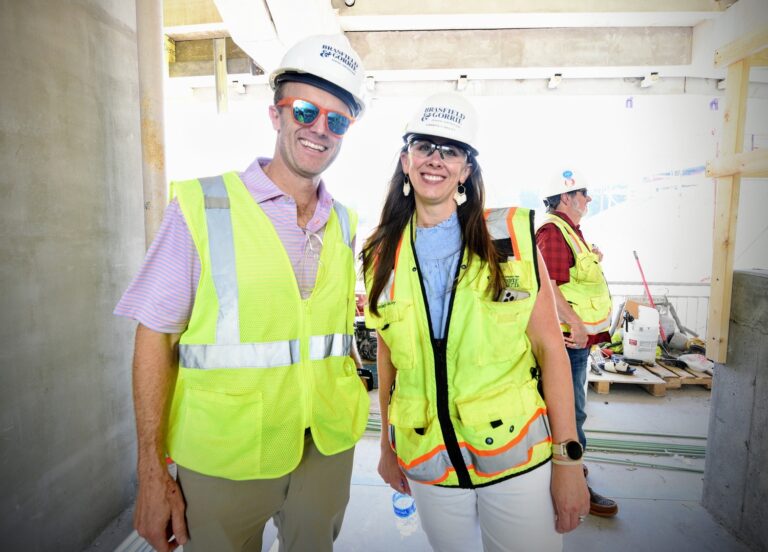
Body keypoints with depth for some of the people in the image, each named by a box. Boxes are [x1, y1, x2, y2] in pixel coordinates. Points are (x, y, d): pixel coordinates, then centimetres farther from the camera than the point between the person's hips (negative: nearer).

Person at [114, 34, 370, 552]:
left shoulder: (344, 223, 3)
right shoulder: (202, 206, -11)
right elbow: (154, 337, -9)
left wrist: (348, 416, 9)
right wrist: (152, 476, -9)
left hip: (330, 449, 4)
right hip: (224, 460, -4)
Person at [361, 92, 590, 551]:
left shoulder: (512, 234, -7)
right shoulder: (383, 255, 0)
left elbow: (549, 346, -6)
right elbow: (387, 354, 7)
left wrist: (569, 460, -7)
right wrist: (387, 446, 12)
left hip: (519, 458, -1)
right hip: (427, 465, 2)